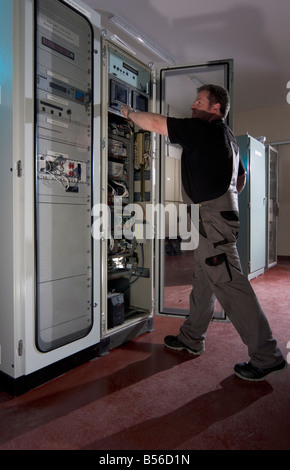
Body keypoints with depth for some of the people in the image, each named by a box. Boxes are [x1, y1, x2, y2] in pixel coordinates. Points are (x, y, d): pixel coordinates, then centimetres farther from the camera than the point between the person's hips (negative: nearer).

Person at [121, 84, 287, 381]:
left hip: (215, 214, -11)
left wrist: (129, 112, 11)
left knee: (228, 283, -9)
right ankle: (191, 339, 28)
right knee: (202, 278, 15)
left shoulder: (205, 129, -7)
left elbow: (155, 123, -5)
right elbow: (241, 177, 30)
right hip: (217, 214, 11)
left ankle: (267, 356, 0)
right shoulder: (227, 137, 22)